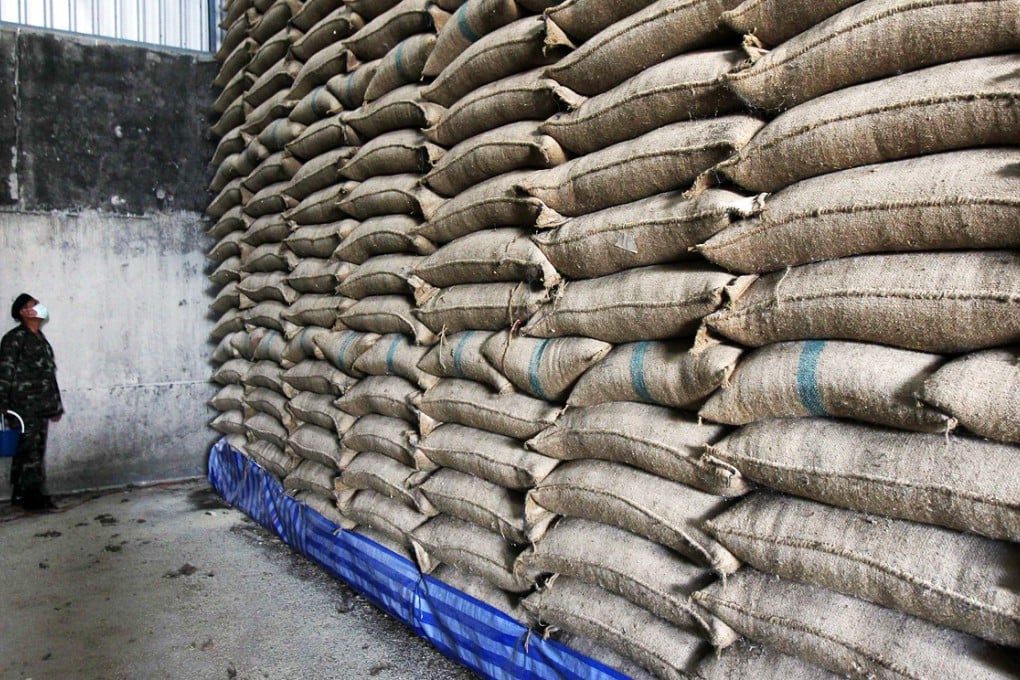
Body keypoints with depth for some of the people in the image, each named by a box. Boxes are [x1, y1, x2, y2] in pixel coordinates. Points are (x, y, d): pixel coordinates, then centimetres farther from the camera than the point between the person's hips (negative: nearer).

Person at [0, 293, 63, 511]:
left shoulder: (41, 339, 18)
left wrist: (55, 404, 19)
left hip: (41, 406, 8)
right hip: (24, 405, -8)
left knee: (36, 451, 9)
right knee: (28, 450, -7)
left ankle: (21, 495, 16)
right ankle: (31, 495, -5)